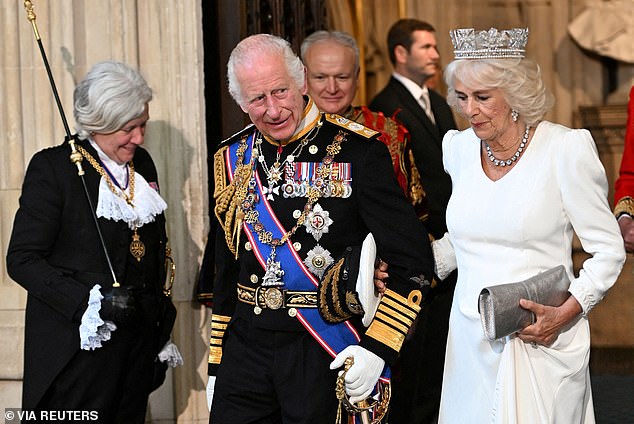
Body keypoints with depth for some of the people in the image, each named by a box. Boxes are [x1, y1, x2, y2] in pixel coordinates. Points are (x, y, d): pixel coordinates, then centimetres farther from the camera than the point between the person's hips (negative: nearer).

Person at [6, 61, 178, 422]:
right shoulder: (54, 167, -9)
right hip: (79, 349, -6)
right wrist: (92, 301, -21)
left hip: (138, 347, 6)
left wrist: (160, 315, 13)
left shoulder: (141, 164, 10)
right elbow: (23, 260, -12)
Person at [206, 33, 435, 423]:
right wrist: (217, 366, 13)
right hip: (246, 348, 4)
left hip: (328, 356, -4)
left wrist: (378, 346, -16)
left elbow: (414, 262, -8)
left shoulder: (358, 152, -8)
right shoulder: (232, 160, 7)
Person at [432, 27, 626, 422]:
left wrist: (567, 313, -18)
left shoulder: (566, 148, -11)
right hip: (470, 340, 5)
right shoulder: (458, 147, 5)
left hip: (542, 343, -5)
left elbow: (609, 250, -6)